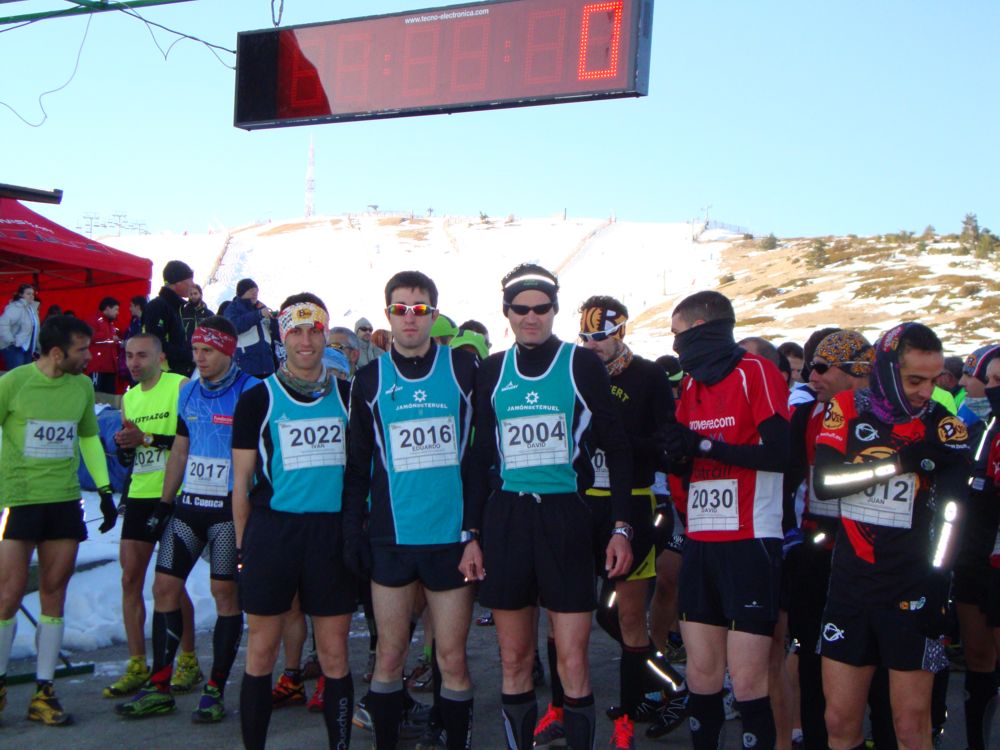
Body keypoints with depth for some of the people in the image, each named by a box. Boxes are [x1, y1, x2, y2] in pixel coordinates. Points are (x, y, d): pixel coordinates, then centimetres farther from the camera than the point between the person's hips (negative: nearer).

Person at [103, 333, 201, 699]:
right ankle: (137, 665, 10)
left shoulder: (181, 387, -7)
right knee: (130, 578, 3)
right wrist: (124, 446, -1)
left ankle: (188, 660, 11)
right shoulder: (129, 397, 15)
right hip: (139, 495, 7)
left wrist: (148, 438, -19)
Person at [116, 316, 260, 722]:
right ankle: (159, 688, 12)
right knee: (165, 586, 4)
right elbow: (179, 451, 18)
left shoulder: (250, 391, -9)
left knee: (225, 593, -2)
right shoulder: (189, 392, 11)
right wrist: (164, 504, 15)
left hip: (229, 506, -6)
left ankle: (216, 689, 8)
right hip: (189, 504, 6)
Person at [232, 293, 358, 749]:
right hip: (274, 529, -1)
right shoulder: (258, 399, 3)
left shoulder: (347, 395, 9)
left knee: (334, 654, 5)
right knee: (261, 651, 4)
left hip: (333, 533, 2)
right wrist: (243, 545, 3)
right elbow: (242, 479, 6)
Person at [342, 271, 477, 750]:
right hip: (390, 538, 1)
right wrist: (352, 531, 3)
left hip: (452, 536, -1)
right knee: (388, 656, 9)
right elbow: (357, 466, 9)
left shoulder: (464, 369, 2)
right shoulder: (369, 380, 6)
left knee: (452, 659, 5)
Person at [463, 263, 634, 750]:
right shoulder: (492, 371, 10)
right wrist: (471, 533, 9)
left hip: (566, 518, -3)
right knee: (514, 660, 8)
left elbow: (616, 450, 2)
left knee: (572, 660, -4)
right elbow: (481, 458, 14)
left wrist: (621, 527, -5)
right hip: (506, 520, 3)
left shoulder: (583, 365, 1)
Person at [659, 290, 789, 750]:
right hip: (700, 540, 7)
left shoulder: (756, 373, -8)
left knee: (748, 678, -5)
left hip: (749, 542, -7)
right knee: (702, 671, 10)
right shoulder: (691, 383, 16)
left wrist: (703, 444, -16)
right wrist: (677, 454, -3)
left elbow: (780, 453, -17)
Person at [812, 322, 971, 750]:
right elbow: (823, 482, -12)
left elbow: (950, 513, -10)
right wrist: (900, 462, -18)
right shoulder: (846, 410, 1)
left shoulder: (942, 426, -3)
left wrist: (937, 586, -19)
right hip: (849, 585, 2)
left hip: (912, 592, -2)